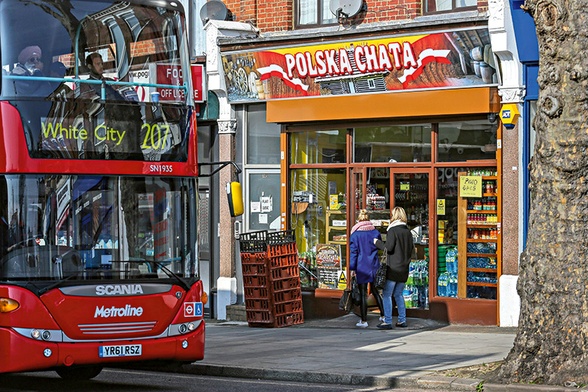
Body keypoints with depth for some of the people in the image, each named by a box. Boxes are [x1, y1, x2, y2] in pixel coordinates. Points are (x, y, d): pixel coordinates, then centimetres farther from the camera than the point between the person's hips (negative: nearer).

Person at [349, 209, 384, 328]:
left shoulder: (355, 234, -7)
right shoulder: (375, 232, 2)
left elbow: (353, 252, -6)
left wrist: (352, 268, -3)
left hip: (362, 268, -4)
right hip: (374, 266, 4)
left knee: (363, 294, 0)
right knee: (375, 292, 18)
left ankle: (364, 320, 2)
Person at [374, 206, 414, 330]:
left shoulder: (392, 230, -11)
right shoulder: (408, 232, 9)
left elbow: (389, 247, -17)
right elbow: (411, 249, 11)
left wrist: (377, 242, -2)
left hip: (393, 268, -7)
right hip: (404, 269, 7)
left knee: (386, 295, -2)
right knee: (398, 294, 17)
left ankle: (387, 321, -5)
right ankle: (402, 320, 15)